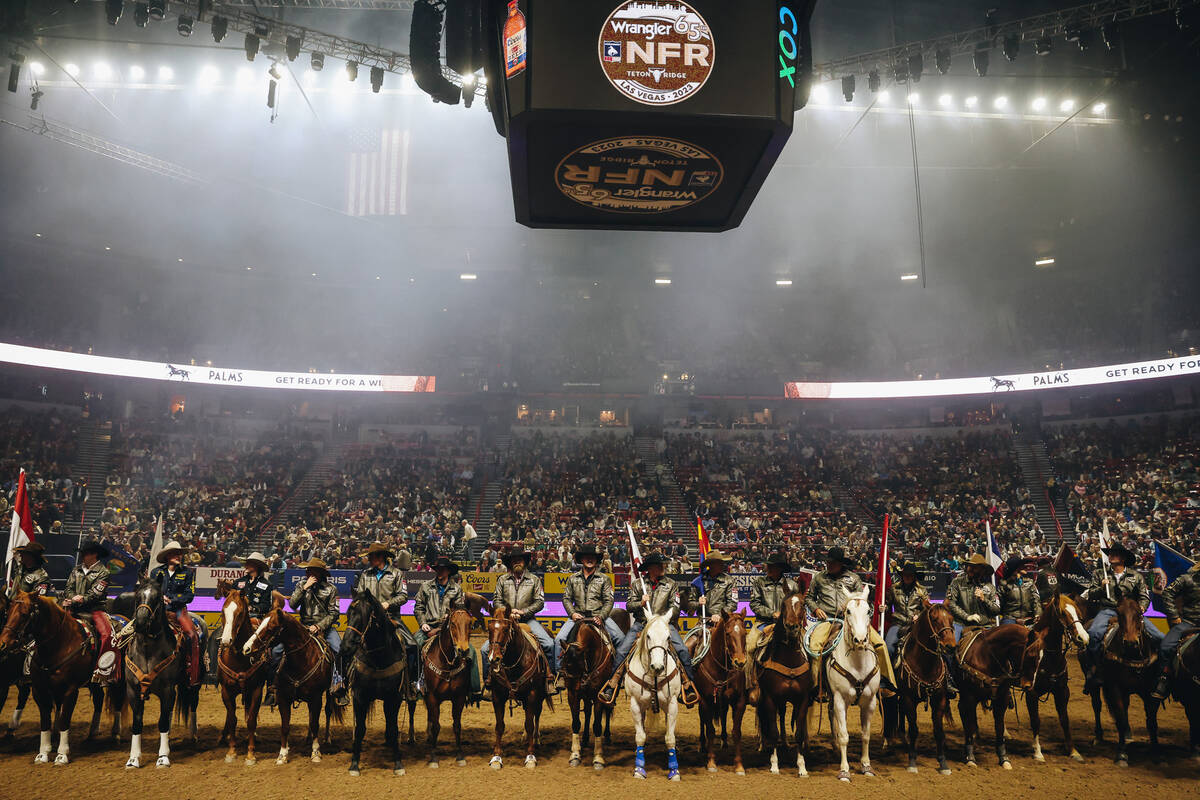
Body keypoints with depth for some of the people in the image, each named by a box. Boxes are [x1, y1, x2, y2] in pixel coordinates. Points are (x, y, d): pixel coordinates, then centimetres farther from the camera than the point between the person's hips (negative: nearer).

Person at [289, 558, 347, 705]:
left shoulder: (330, 589, 1)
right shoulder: (301, 585, 9)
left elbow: (334, 613, -3)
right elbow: (293, 605, -5)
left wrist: (319, 626, -14)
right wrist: (305, 588, -13)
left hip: (325, 626, -2)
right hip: (304, 626, 2)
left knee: (339, 649, -26)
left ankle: (337, 686, -17)